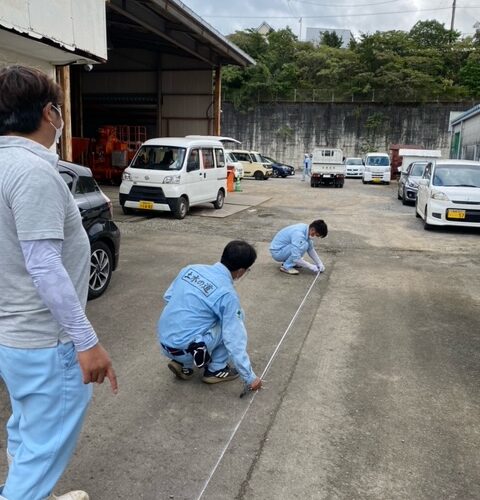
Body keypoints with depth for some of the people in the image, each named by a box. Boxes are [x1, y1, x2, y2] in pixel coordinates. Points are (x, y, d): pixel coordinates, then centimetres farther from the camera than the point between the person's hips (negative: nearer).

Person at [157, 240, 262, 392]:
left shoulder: (192, 268, 3)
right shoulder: (227, 294, -14)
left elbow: (168, 297, 15)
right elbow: (235, 342, -11)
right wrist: (250, 377, -1)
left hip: (164, 342, 7)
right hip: (186, 349, -6)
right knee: (236, 317, 6)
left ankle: (184, 365, 15)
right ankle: (216, 370, 11)